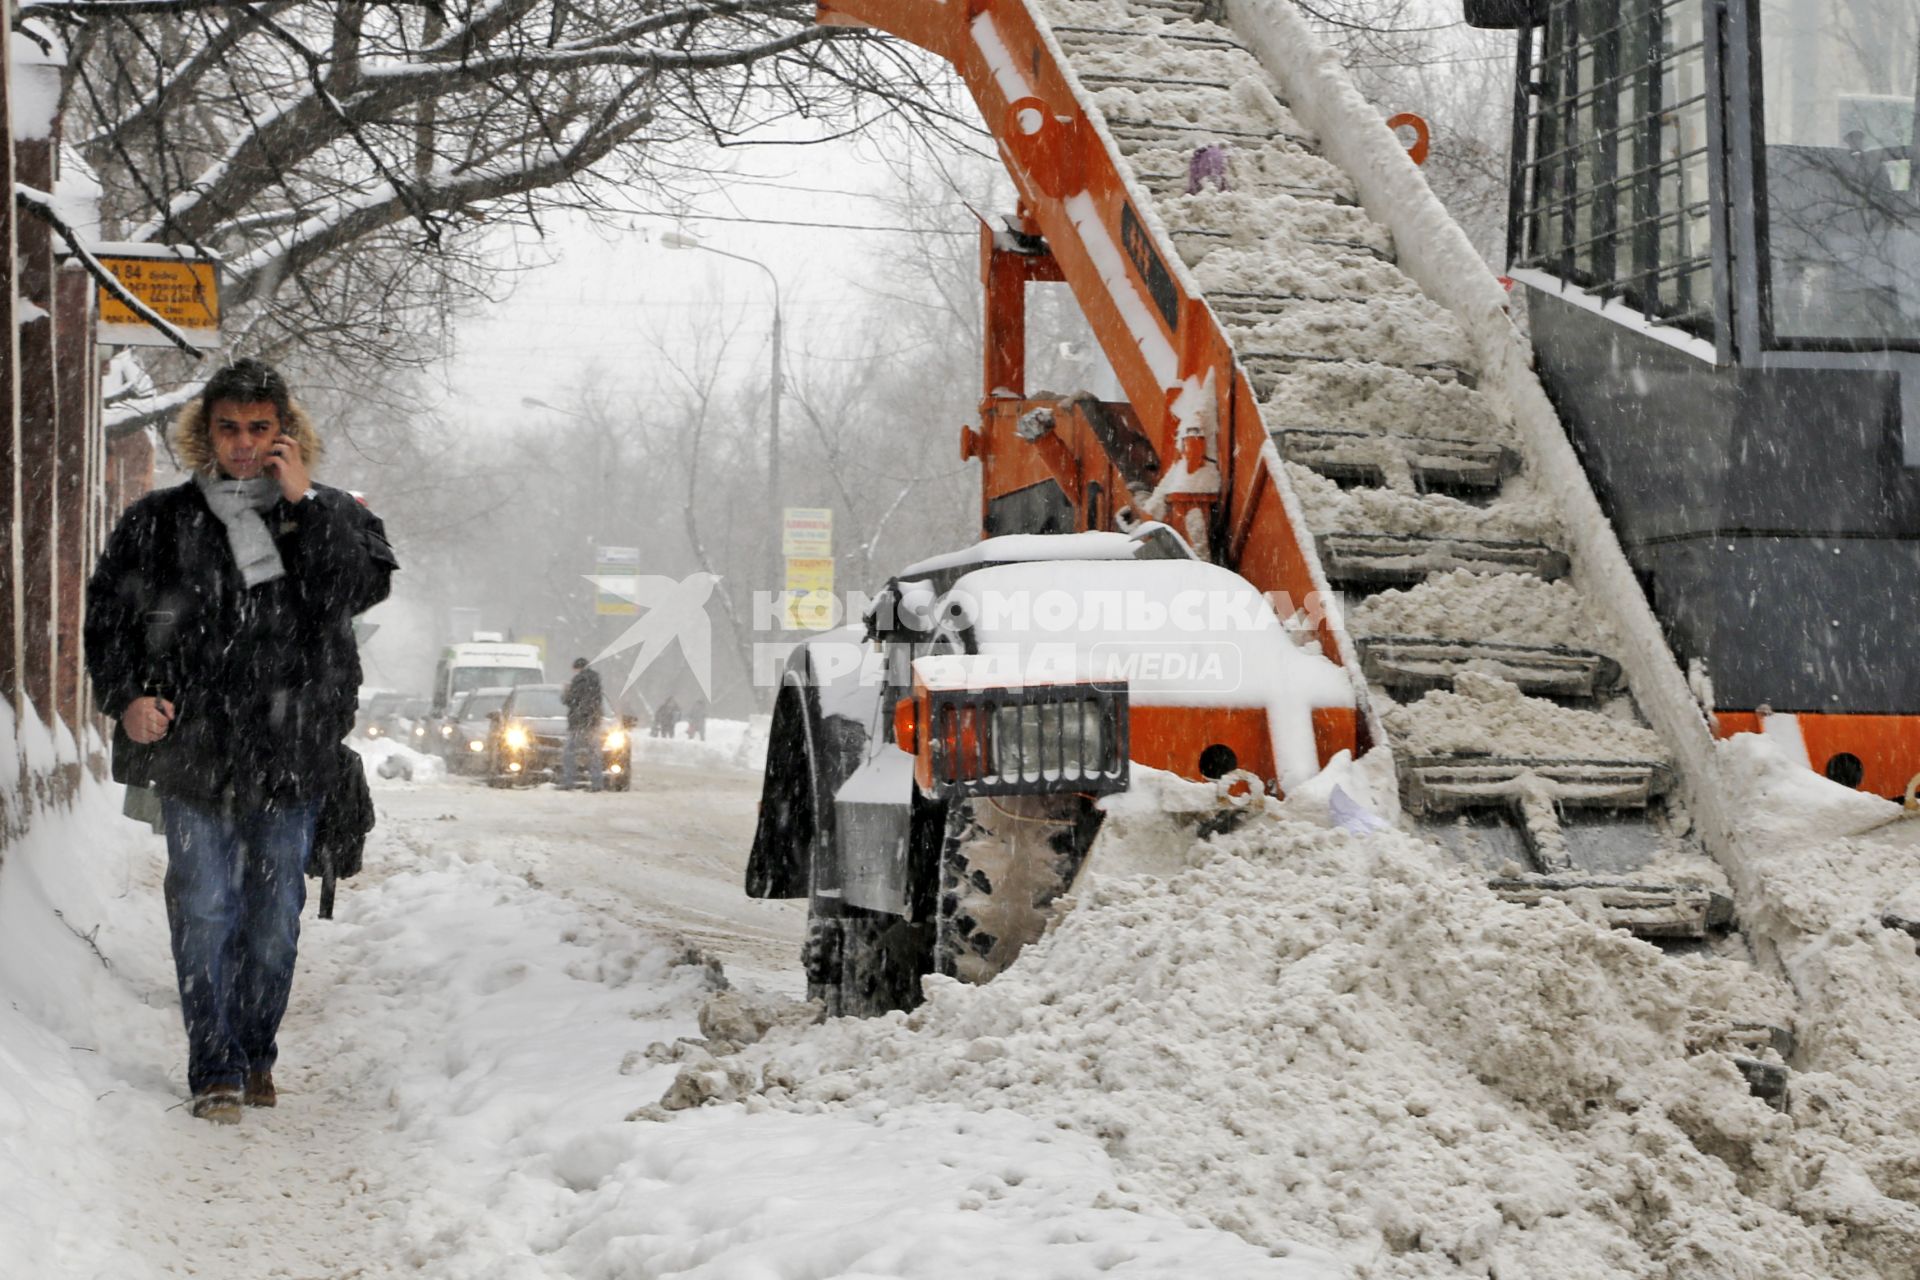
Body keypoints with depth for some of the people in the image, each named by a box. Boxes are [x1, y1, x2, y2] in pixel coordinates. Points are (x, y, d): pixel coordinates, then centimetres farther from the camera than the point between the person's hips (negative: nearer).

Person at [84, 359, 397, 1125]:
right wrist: (126, 696, -5)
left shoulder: (331, 516, 8)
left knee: (274, 912, 8)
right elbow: (108, 614, 10)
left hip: (290, 753, 1)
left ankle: (256, 1054, 23)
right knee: (203, 910, -6)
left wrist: (303, 502, -13)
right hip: (192, 750, -1)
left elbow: (364, 586, -11)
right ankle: (215, 1071, -1)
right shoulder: (160, 523, 7)